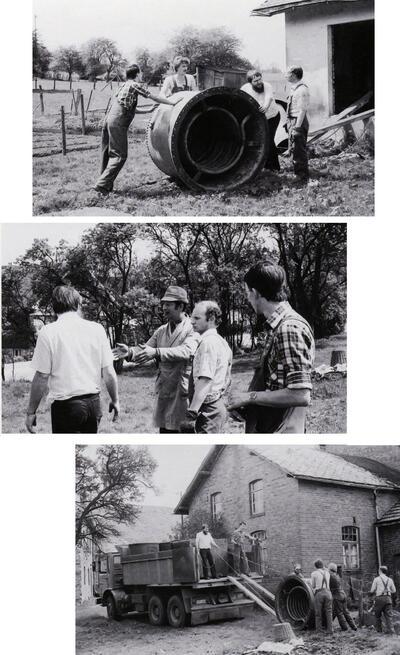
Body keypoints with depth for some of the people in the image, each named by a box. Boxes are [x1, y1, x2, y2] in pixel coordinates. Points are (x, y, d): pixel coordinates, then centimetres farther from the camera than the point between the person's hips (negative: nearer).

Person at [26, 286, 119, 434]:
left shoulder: (48, 332, -7)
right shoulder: (96, 329, 0)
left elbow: (41, 377, -8)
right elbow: (108, 373, 2)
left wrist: (31, 412, 1)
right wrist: (115, 400, 16)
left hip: (65, 405, -3)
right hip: (93, 403, 3)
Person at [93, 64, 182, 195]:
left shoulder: (123, 86, 26)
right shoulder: (135, 85, 2)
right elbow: (153, 97, 3)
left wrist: (148, 110, 38)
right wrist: (172, 102, 13)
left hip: (108, 120, 9)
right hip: (118, 123, -9)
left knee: (108, 154, 13)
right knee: (119, 156, -6)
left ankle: (106, 185, 17)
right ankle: (102, 184, -13)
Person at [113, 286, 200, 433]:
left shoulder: (193, 329, -8)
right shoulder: (161, 331, 14)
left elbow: (186, 351, -25)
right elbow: (145, 351, 7)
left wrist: (156, 352, -37)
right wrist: (130, 352, -16)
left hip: (184, 392, -7)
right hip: (163, 392, 7)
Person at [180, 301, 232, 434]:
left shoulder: (208, 343, -16)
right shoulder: (221, 342, 15)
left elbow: (205, 381, -26)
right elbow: (227, 380, 21)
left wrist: (191, 414, -30)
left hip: (208, 409, -10)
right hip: (218, 405, 10)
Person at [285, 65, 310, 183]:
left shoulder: (302, 90, -18)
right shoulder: (294, 88, 13)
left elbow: (302, 110, -21)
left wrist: (297, 127, -24)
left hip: (298, 121, -10)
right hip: (292, 120, 10)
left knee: (299, 150, -5)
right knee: (293, 150, 18)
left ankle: (303, 177, 3)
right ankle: (298, 173, 31)